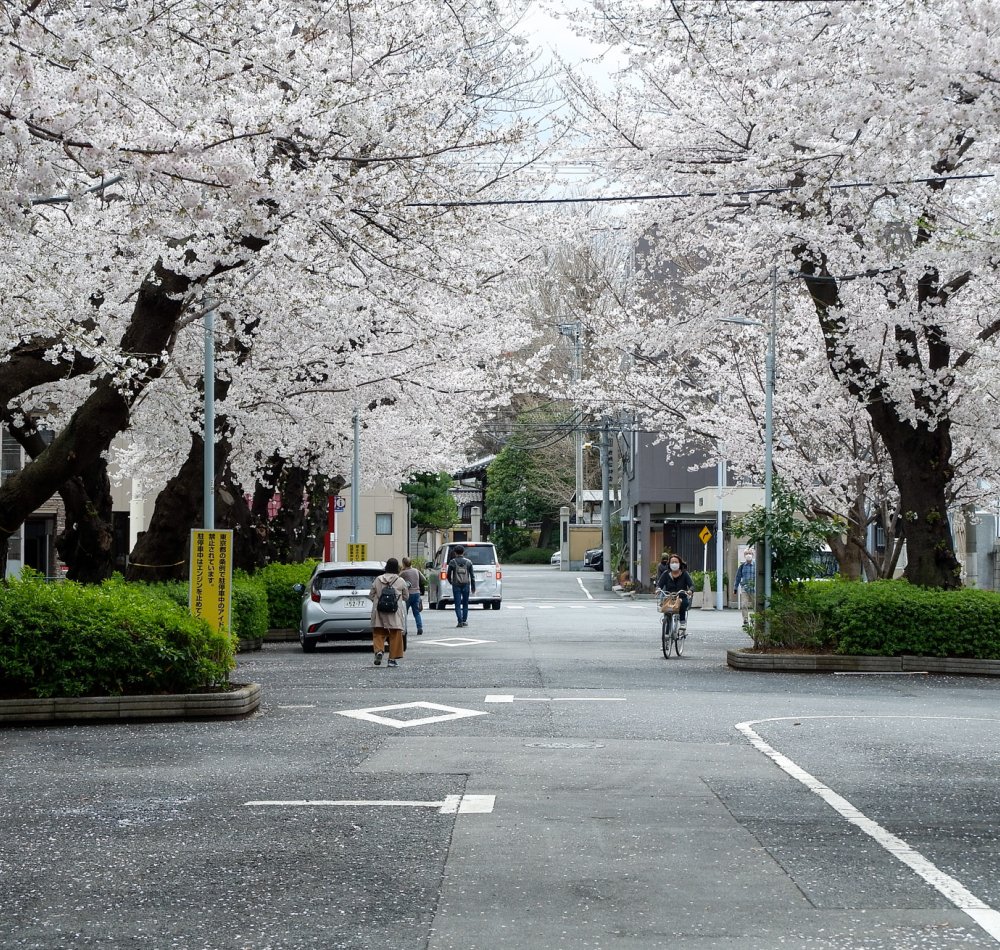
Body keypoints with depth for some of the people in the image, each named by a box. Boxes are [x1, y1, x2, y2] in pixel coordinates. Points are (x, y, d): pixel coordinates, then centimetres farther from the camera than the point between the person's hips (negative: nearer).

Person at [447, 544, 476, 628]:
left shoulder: (452, 562, -3)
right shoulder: (468, 562, 2)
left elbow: (449, 575, 0)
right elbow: (472, 575, 2)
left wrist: (451, 582, 21)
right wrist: (473, 587, 8)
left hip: (456, 586, -2)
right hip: (466, 585, 2)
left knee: (457, 605, 1)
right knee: (465, 604, 14)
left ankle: (460, 621, -8)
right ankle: (464, 621, 14)